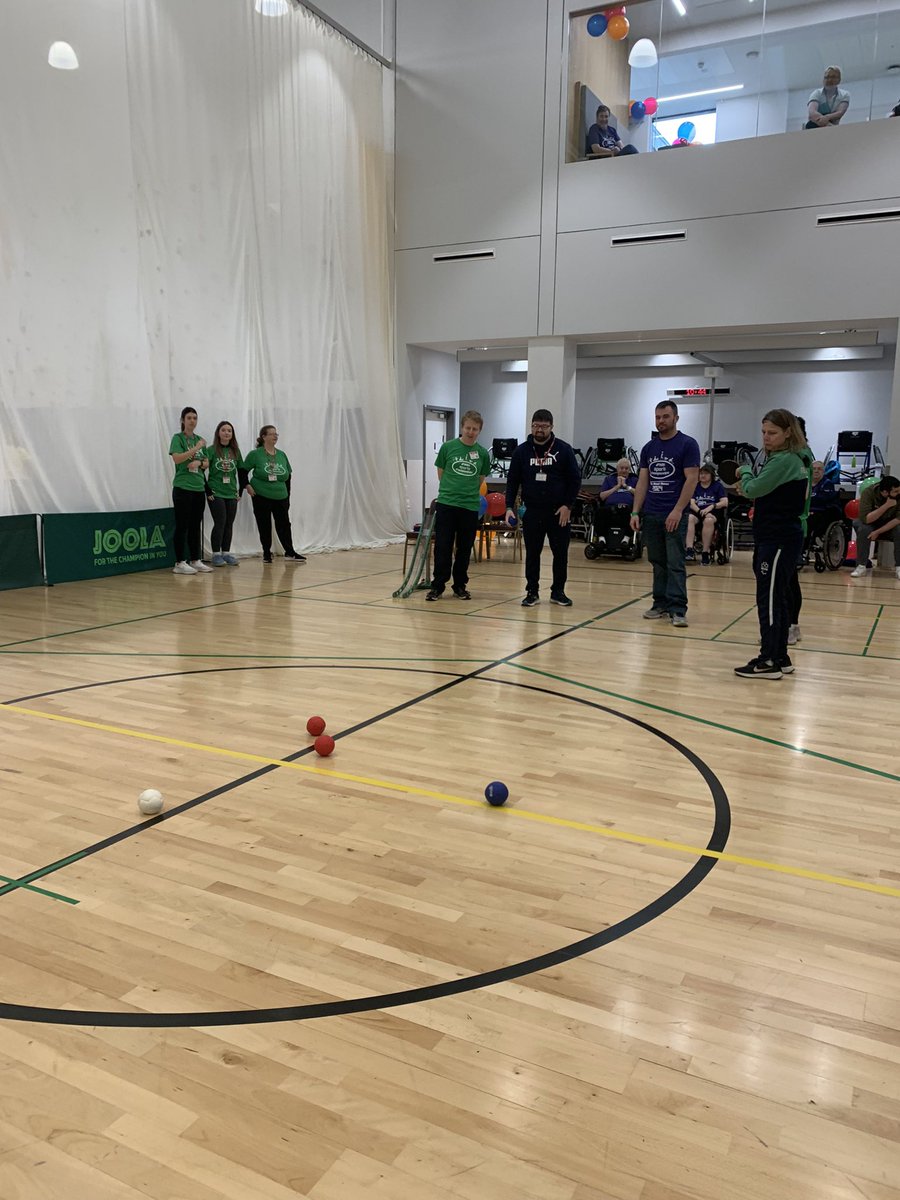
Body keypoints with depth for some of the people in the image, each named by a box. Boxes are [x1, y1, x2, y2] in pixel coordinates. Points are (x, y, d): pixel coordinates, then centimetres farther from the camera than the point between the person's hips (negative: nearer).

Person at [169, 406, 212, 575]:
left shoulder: (199, 439, 14)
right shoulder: (178, 438, -3)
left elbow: (207, 463, 16)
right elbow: (177, 458, -18)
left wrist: (199, 462, -6)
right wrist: (196, 448, -19)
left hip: (199, 488, 6)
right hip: (182, 487, -6)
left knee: (196, 525, 9)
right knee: (182, 525, -5)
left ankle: (196, 560, 16)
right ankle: (179, 563, -2)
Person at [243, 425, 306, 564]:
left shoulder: (282, 455, 7)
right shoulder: (255, 454, -6)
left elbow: (288, 476, 13)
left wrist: (288, 496, 11)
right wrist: (247, 485, -14)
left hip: (281, 497, 3)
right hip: (261, 497, -3)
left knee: (284, 524, 4)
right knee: (264, 526, 5)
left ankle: (289, 552, 11)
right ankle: (266, 553, 15)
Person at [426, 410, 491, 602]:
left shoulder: (483, 453, 3)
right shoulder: (448, 447, -1)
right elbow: (441, 473, 9)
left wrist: (469, 493, 9)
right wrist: (450, 490, 11)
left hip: (470, 507, 2)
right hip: (446, 503, -1)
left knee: (464, 549, 9)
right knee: (442, 547, -1)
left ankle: (460, 586, 20)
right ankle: (438, 586, 7)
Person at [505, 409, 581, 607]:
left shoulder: (564, 450, -1)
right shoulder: (521, 451, 3)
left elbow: (575, 479, 0)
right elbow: (512, 481, 5)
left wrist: (568, 505, -8)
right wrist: (509, 507, -7)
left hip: (559, 512, -1)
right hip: (532, 512, 1)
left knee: (561, 553, 5)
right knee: (532, 554, 6)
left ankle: (558, 591, 18)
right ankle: (532, 592, 15)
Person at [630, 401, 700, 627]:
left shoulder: (687, 445, -4)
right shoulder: (649, 448, 12)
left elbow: (691, 479, -9)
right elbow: (642, 482, 13)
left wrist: (677, 510, -16)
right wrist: (636, 512, 4)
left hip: (674, 515, -5)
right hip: (650, 515, 5)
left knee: (675, 563, -6)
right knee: (657, 562, 10)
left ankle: (677, 609, -4)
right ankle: (660, 604, 18)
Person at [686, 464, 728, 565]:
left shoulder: (717, 486, 11)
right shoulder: (695, 486, 16)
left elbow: (725, 502, 0)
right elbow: (691, 503, 2)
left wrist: (712, 506, -18)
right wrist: (701, 512, -18)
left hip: (713, 512, -2)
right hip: (697, 511, 2)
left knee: (708, 520, -38)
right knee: (689, 518, -34)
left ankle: (705, 552, -34)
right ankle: (689, 549, -42)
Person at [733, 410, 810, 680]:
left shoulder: (785, 460, -16)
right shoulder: (792, 458, 16)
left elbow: (752, 489, -17)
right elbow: (767, 493, 19)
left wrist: (745, 472, 2)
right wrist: (748, 485, 2)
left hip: (778, 540, -10)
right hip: (778, 537, 10)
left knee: (768, 599, -7)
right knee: (778, 598, 13)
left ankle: (768, 662, -3)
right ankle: (780, 657, 20)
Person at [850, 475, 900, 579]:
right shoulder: (868, 493, -26)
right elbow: (866, 519, -33)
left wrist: (878, 532, -30)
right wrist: (886, 505, -41)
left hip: (890, 524, 1)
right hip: (871, 522, -1)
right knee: (863, 529, -32)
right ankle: (861, 566, -21)